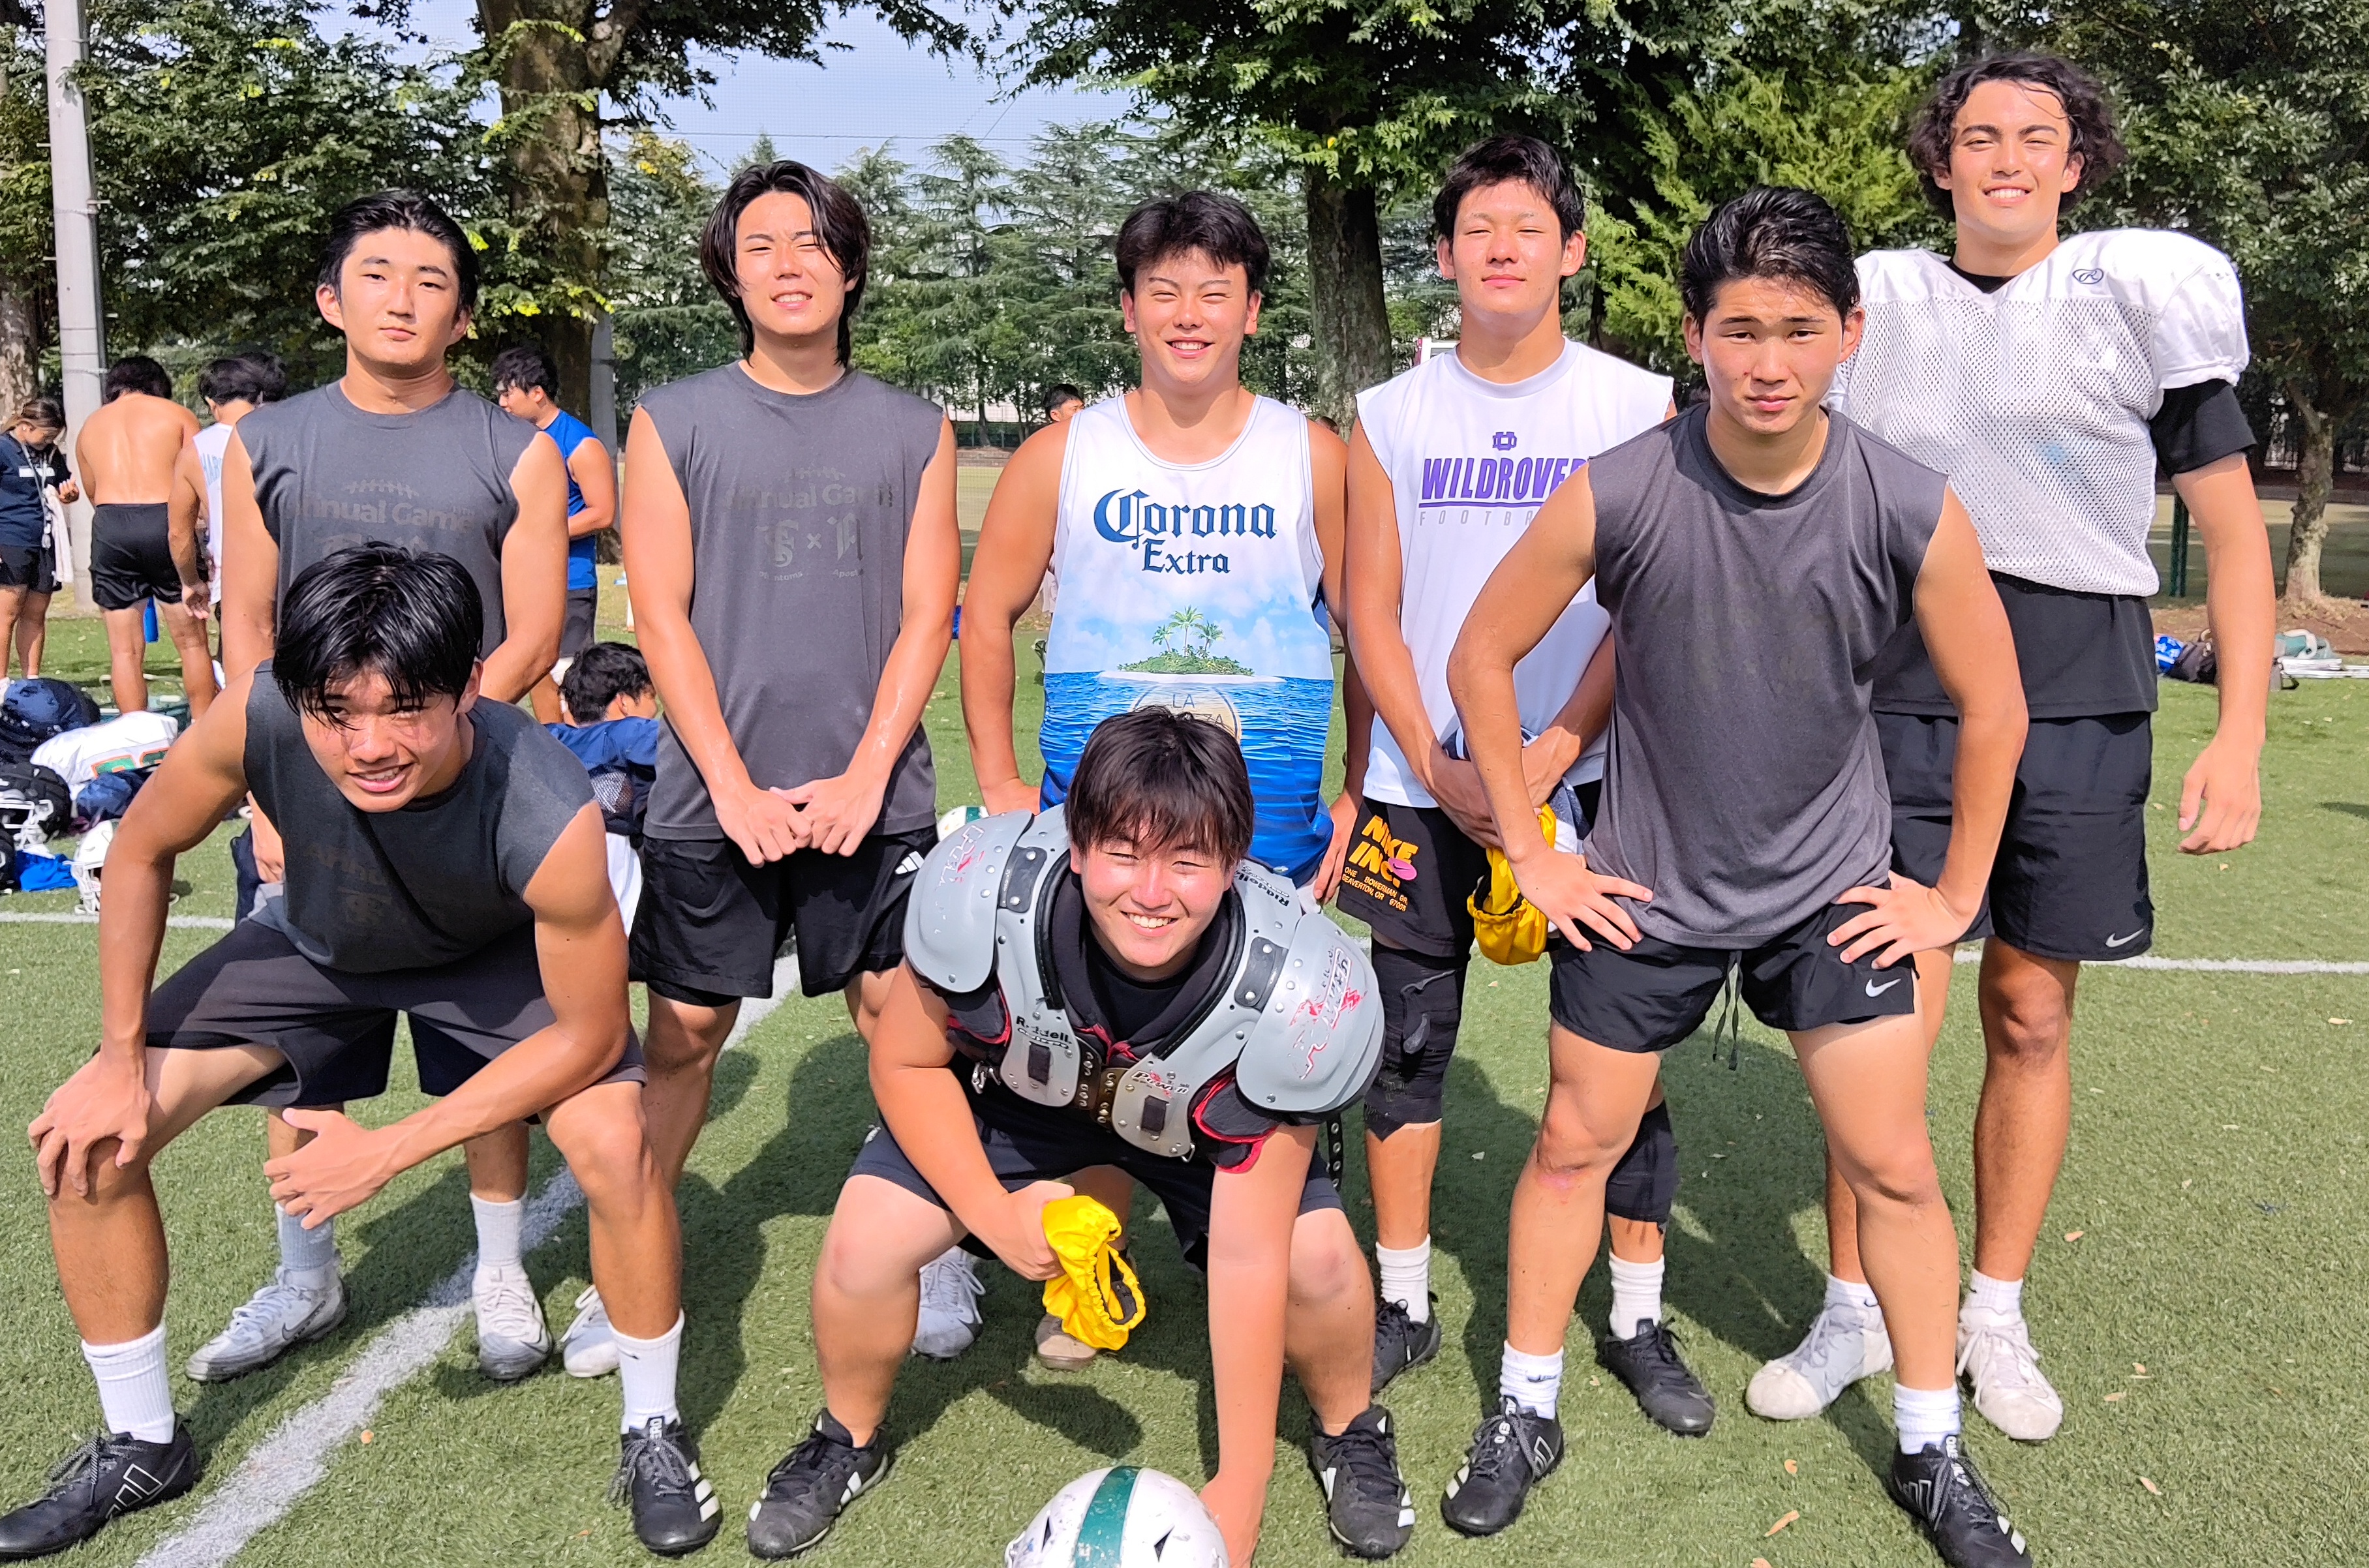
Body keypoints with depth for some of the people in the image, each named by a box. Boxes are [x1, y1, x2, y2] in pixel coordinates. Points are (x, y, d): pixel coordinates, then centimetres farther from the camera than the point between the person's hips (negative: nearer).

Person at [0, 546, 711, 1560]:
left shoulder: (549, 819, -42)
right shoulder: (258, 717, -35)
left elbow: (590, 1035, -27)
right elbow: (143, 850, -12)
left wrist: (392, 1151, -27)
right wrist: (122, 1058, -12)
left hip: (493, 957, -3)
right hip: (319, 944, 3)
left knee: (613, 1140, -28)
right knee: (84, 1140, -7)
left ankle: (654, 1432, -2)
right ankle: (142, 1448, 17)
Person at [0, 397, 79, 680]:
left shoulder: (52, 454, 15)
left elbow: (65, 491, 27)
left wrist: (71, 494, 1)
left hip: (44, 545, 6)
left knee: (36, 615, 9)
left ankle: (33, 681, 15)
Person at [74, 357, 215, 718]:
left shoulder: (89, 427, 21)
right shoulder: (178, 416, 11)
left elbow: (94, 495, 18)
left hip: (109, 526, 2)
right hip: (165, 521, -2)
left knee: (125, 650, 6)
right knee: (192, 642, 5)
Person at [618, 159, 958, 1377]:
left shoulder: (914, 432, 7)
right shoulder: (672, 422, 5)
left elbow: (927, 620, 2)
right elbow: (661, 620, 0)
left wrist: (862, 778, -8)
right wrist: (736, 787, -9)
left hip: (872, 796, 0)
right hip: (712, 796, 0)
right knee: (682, 1032, 6)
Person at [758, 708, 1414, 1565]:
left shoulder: (1292, 991, -37)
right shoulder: (984, 891, -37)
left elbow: (1248, 1256, -30)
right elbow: (905, 1062, -16)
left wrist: (1239, 1496, -26)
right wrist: (995, 1214, -27)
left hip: (1209, 1120, 0)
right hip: (1009, 1091, 1)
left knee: (1319, 1259, -21)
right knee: (862, 1245, -16)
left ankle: (1349, 1431, 15)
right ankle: (847, 1441, 17)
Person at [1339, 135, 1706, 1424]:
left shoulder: (1638, 406, 2)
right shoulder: (1391, 415, 8)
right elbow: (1371, 610, 5)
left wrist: (1552, 754, -14)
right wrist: (1434, 767, -7)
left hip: (1588, 780, -2)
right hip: (1421, 785, 2)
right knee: (1405, 1048, 7)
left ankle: (1637, 1320, 15)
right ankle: (1401, 1305, 21)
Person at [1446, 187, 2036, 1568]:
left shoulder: (1912, 510, -15)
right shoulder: (1617, 496, -18)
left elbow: (1993, 705, -1)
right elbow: (1482, 657, -6)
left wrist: (1957, 893, 1)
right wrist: (1532, 854, -4)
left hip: (1834, 892, 1)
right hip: (1647, 888, 0)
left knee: (1894, 1163, 4)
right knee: (1577, 1145, 8)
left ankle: (1935, 1455, 24)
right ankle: (1528, 1416, 27)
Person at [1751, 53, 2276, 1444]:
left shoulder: (2142, 294, 4)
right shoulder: (1877, 306, 6)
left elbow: (2232, 523, 4)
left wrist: (2241, 737, -4)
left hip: (2081, 704, 0)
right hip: (1908, 695, 0)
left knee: (2032, 1018, 6)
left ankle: (1996, 1317, 21)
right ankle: (1855, 1313, 10)